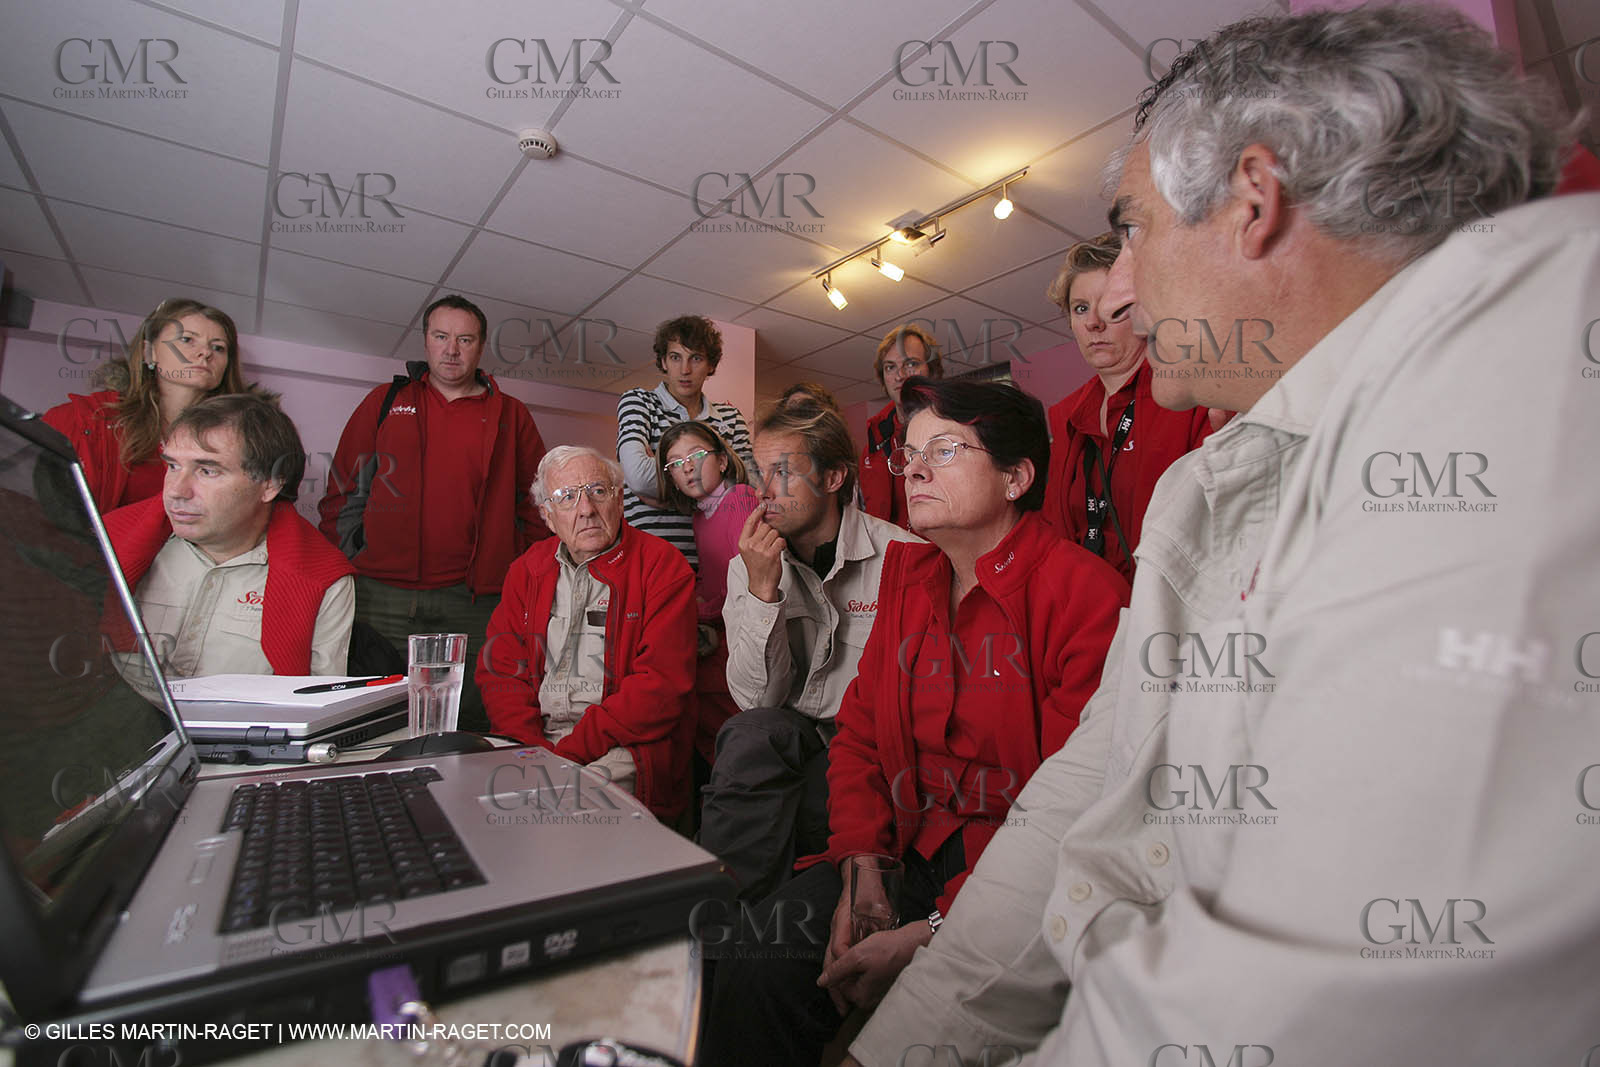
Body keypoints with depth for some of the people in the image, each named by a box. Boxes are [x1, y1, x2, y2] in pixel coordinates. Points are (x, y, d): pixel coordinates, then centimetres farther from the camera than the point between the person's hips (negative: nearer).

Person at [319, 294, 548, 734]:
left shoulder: (511, 416, 11)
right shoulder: (385, 402, 13)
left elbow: (537, 507, 9)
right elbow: (342, 491, 13)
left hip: (473, 603, 0)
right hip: (379, 598, 1)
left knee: (473, 725, 5)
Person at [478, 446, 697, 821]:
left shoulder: (662, 565, -4)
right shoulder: (527, 569, 14)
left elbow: (662, 684, -12)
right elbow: (500, 670, 8)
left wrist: (572, 749, -16)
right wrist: (534, 749, -10)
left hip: (626, 748, -4)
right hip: (533, 739, 5)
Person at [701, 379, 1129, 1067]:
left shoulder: (1086, 592, -13)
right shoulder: (906, 572, 8)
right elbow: (859, 731, 9)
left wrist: (936, 929, -20)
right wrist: (860, 865, -5)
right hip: (910, 849, 5)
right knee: (759, 958, -13)